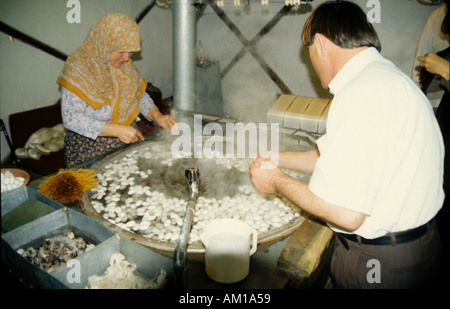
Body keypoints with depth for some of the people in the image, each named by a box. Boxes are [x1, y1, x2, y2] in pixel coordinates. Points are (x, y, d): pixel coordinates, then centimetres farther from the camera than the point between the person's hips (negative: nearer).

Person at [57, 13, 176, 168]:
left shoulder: (126, 65, 6)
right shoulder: (78, 69, -12)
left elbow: (141, 95, 16)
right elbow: (70, 118, -18)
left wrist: (157, 116, -5)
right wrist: (117, 130, -24)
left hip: (128, 143, 5)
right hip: (90, 151, -5)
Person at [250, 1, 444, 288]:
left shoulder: (361, 94, -26)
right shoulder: (387, 74, 8)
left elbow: (347, 213, -28)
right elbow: (339, 158, 15)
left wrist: (278, 181, -13)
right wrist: (278, 159, 20)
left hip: (379, 266, -9)